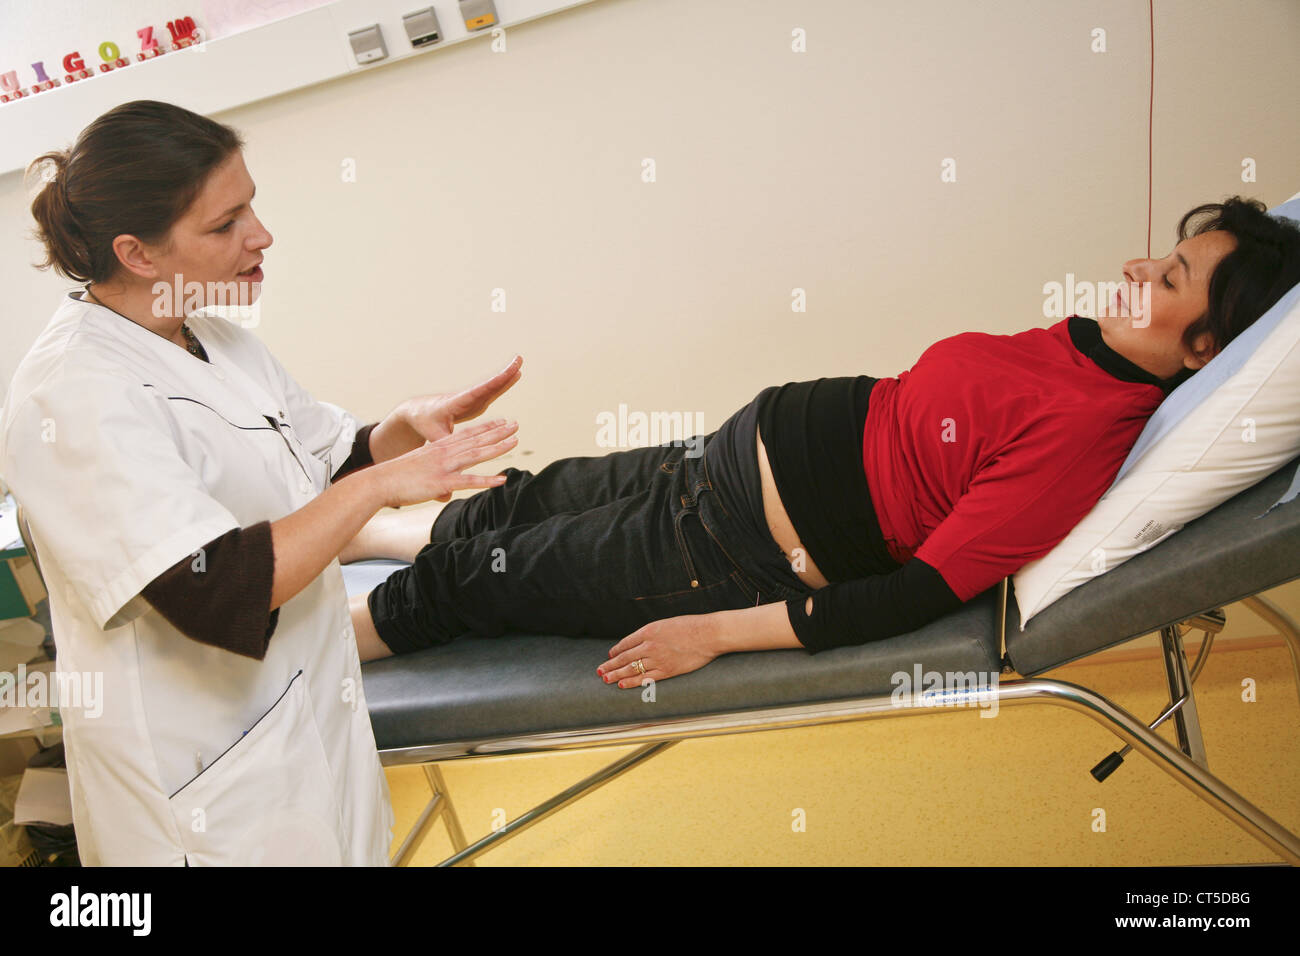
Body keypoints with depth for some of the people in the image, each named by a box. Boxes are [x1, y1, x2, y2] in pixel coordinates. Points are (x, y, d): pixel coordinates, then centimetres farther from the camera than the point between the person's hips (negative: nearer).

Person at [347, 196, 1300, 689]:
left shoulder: (1085, 437, -27)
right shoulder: (1089, 342, -2)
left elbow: (922, 595, -25)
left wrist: (714, 632, -20)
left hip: (739, 554, -7)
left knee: (465, 576, 7)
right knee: (507, 509, 19)